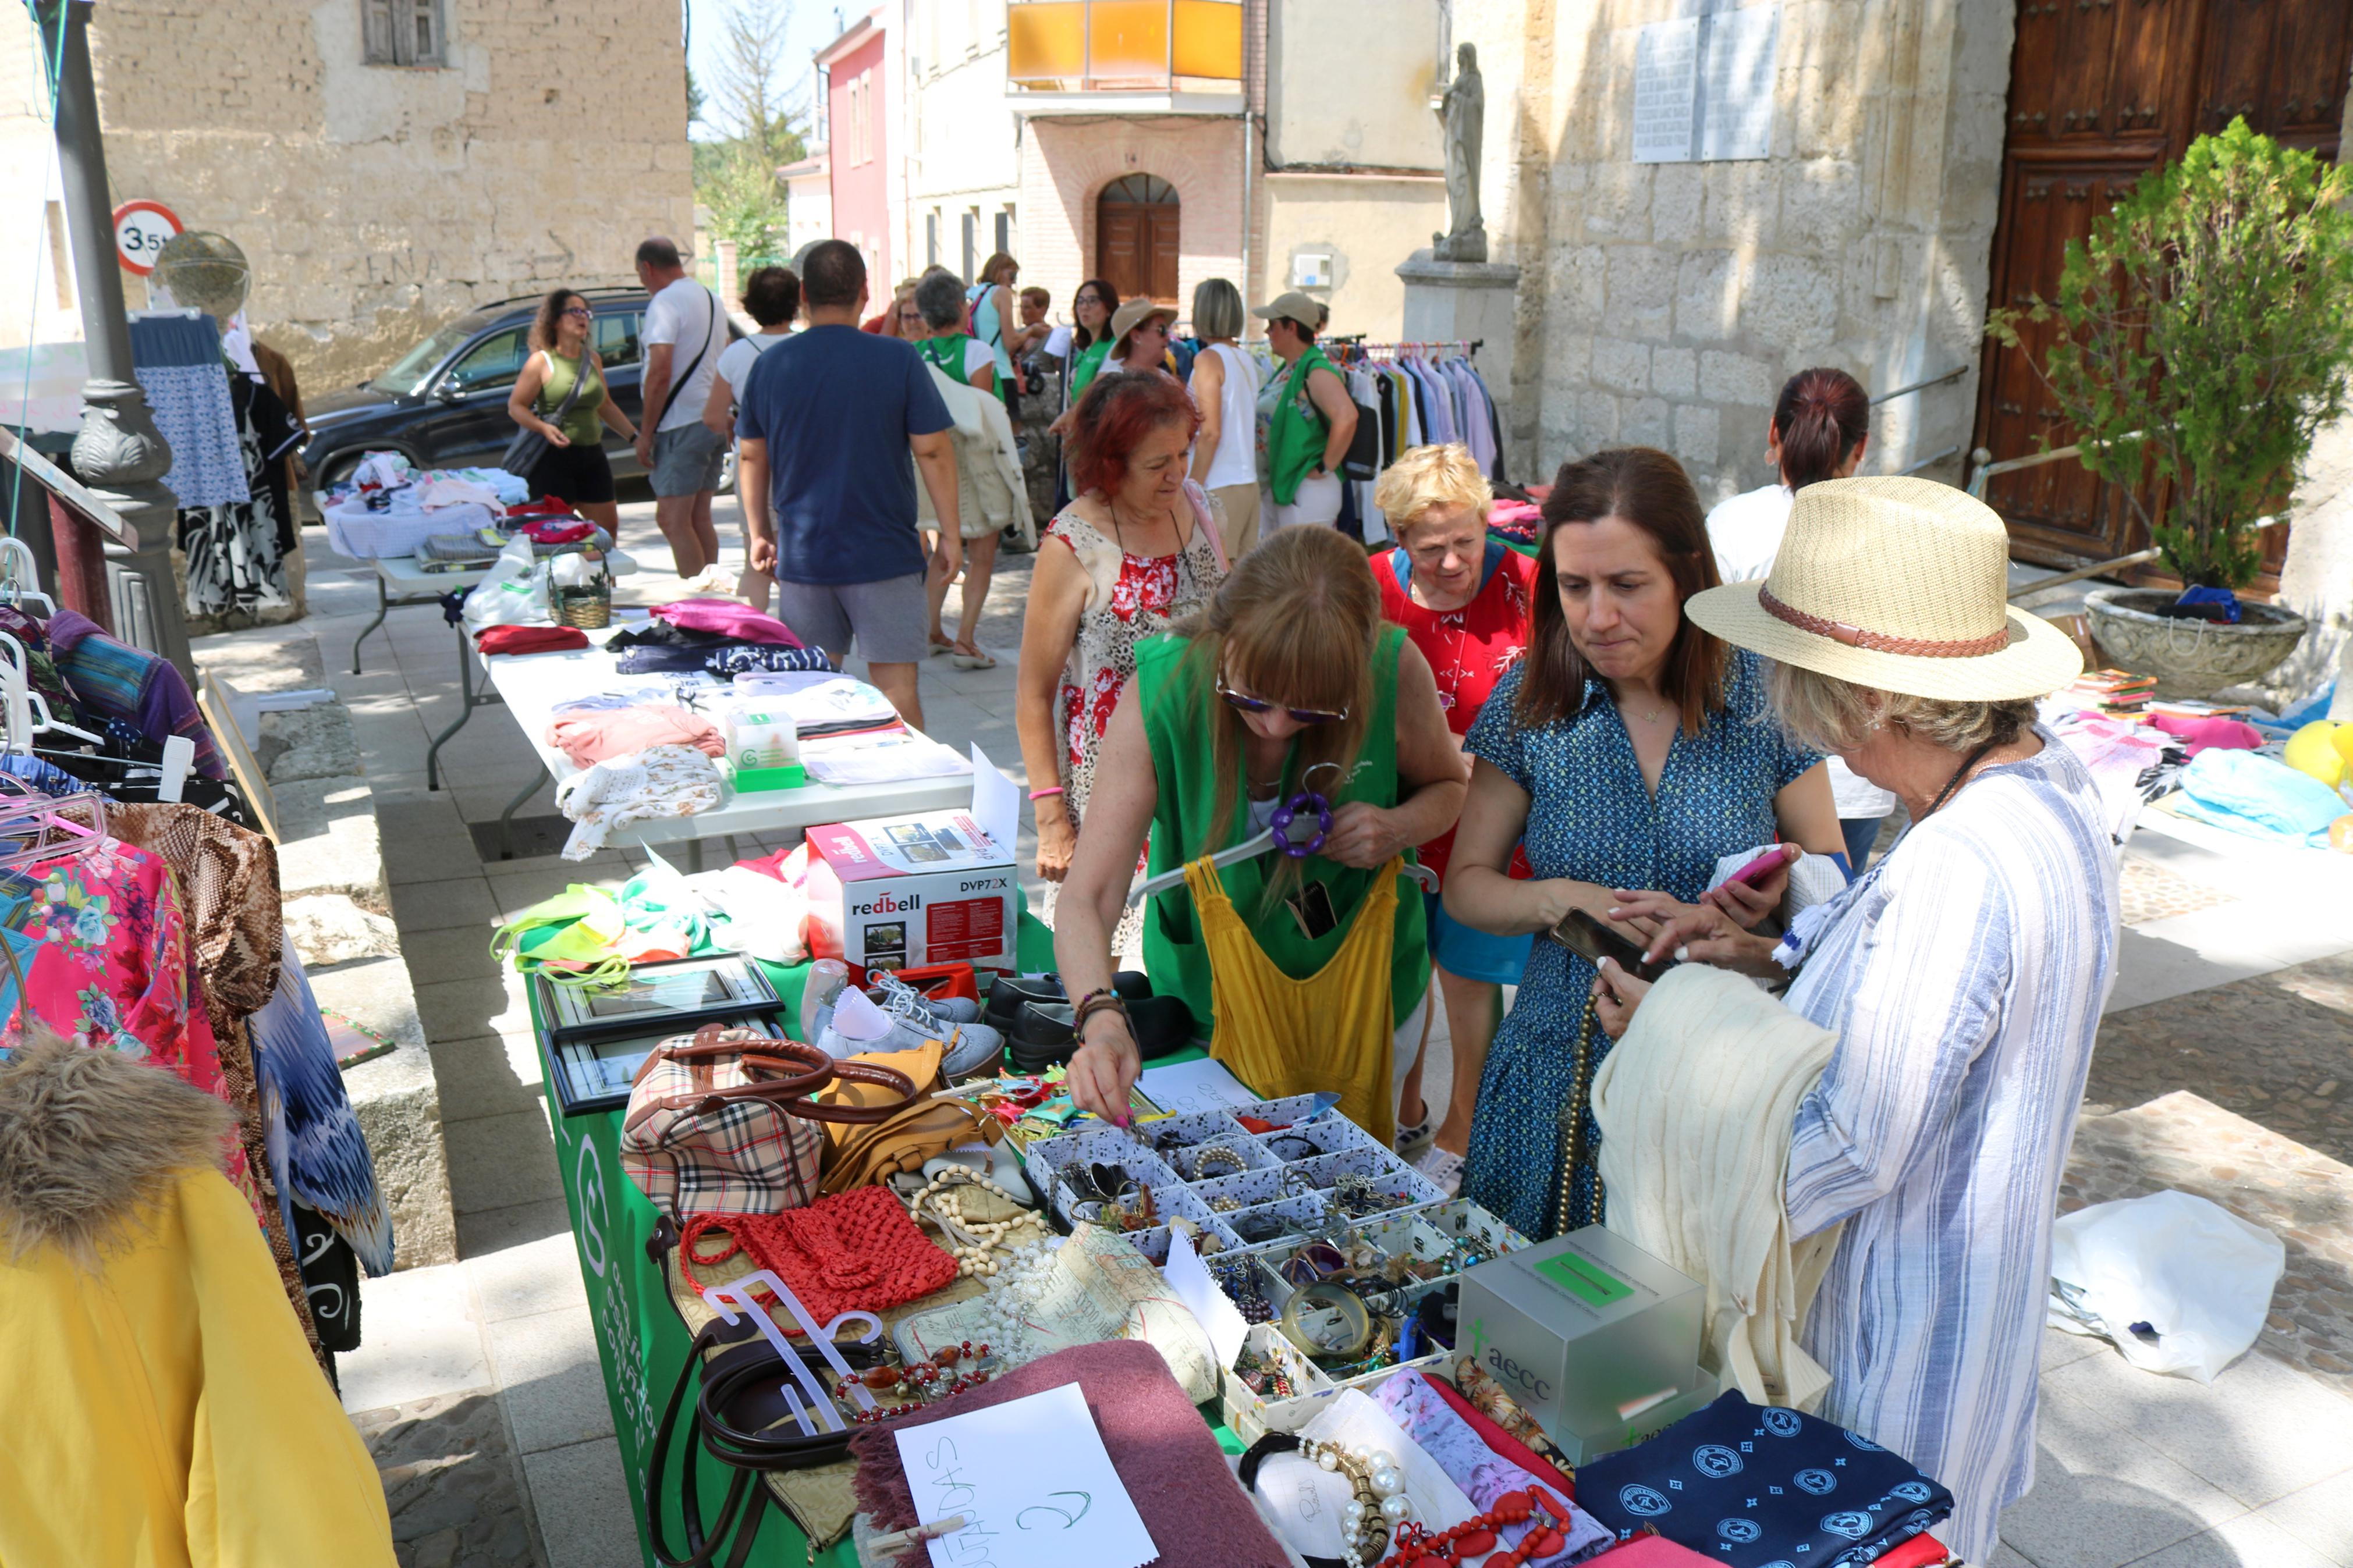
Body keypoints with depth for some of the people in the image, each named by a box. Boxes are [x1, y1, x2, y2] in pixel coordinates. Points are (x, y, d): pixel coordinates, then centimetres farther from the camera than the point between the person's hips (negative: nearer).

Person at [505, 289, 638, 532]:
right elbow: (515, 406, -7)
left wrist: (635, 437, 14)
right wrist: (544, 428, -24)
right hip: (554, 457, -6)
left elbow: (605, 406, 21)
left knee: (608, 526, 7)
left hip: (592, 455, 6)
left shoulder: (592, 359, 11)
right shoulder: (541, 361, -6)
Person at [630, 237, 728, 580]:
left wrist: (646, 432, -13)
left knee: (673, 520, -7)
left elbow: (660, 373, -19)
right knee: (700, 519, 13)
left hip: (681, 425, -9)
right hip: (714, 422, 9)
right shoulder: (712, 298, 16)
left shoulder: (665, 302, -12)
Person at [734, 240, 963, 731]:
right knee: (895, 681, 2)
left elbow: (750, 457, 9)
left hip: (801, 556, 3)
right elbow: (934, 450, -7)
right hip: (885, 554, -3)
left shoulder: (769, 364, 3)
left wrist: (760, 534, 19)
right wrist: (950, 532, 1)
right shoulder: (898, 359, -7)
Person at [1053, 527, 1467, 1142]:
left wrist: (1399, 828, -24)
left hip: (1366, 995, 2)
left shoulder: (1395, 670, -24)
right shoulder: (1160, 693, -29)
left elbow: (1448, 784, -1)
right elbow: (1087, 897, -30)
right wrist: (1102, 1021, -48)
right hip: (1209, 998, -1)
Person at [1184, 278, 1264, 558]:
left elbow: (1211, 432, -16)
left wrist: (1193, 489, -12)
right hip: (1249, 482, 8)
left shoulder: (1208, 359, -9)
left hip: (1220, 487, -8)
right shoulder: (1247, 360, 12)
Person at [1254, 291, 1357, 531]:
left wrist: (1326, 467, -23)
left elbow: (1346, 416, -32)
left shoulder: (1316, 371, -16)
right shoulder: (1287, 370, 13)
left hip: (1308, 490, -9)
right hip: (1279, 487, 9)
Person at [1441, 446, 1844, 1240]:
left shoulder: (1764, 697, -6)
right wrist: (1557, 899, -17)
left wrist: (1778, 892, -18)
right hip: (1567, 1064, 1)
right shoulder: (1529, 703, -4)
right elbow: (1466, 882, 2)